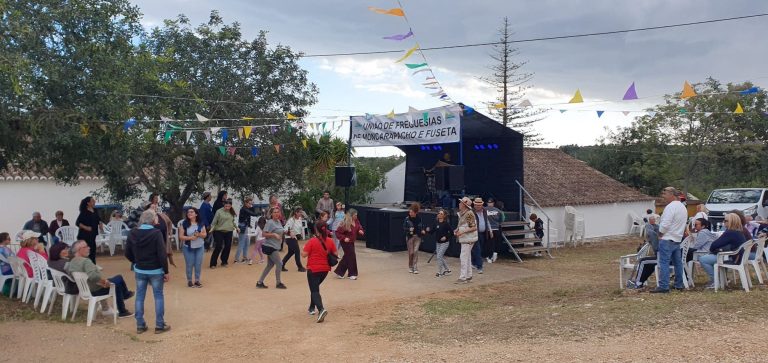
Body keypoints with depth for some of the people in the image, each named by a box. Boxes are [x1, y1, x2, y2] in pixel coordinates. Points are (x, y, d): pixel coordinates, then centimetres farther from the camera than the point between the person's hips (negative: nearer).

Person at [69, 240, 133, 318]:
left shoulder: (71, 263, 1)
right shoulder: (85, 261, -27)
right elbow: (92, 276, -40)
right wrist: (105, 280, -24)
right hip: (95, 290, -9)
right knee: (119, 279, 6)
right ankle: (126, 294, 30)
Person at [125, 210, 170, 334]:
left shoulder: (133, 233, -2)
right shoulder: (156, 233, -16)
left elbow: (127, 253, 4)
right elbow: (162, 254, -17)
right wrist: (166, 271, -8)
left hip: (139, 270, 4)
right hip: (155, 270, -4)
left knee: (140, 297, 12)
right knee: (158, 297, 7)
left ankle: (140, 325, 18)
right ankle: (159, 325, 11)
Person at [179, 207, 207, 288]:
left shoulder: (201, 223, 0)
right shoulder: (184, 224, -8)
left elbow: (205, 234, 2)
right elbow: (181, 236, -8)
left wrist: (199, 234, -18)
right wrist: (190, 237, -22)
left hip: (199, 247, 2)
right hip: (188, 247, -2)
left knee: (198, 264, 5)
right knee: (189, 264, 3)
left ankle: (197, 280, 17)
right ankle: (189, 281, 16)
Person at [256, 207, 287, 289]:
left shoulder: (278, 222, 9)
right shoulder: (270, 222, -16)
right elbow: (264, 234, -20)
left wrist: (284, 232, 7)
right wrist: (274, 234, -28)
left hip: (274, 247, 9)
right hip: (270, 246, -9)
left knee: (270, 265, 14)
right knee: (279, 263, -5)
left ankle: (260, 282, 21)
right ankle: (278, 283, 9)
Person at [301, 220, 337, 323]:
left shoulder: (312, 241, -15)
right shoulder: (330, 241, -2)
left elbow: (304, 254, -15)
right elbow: (335, 254, 4)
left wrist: (302, 249, 6)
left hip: (313, 269, -5)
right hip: (325, 269, 5)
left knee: (314, 290, -4)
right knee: (315, 287, 26)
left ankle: (321, 309, -26)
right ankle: (312, 308, 35)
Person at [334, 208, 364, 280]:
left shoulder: (356, 222, -2)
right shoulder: (345, 223, -21)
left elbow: (359, 228, 11)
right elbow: (338, 232, -17)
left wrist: (361, 232, -12)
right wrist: (344, 238, -27)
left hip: (351, 242, 8)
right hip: (346, 243, -8)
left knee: (347, 257, 14)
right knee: (352, 257, -4)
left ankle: (339, 273, 28)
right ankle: (352, 274, 11)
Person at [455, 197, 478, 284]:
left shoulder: (469, 214, -17)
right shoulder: (461, 214, 13)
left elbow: (474, 228, -20)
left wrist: (463, 231, -25)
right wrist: (457, 230, 7)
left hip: (468, 239, -10)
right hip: (464, 239, 10)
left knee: (464, 257, -11)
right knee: (466, 258, 15)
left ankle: (463, 277, -9)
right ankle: (469, 276, 23)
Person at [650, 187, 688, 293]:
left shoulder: (671, 207, -16)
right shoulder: (683, 207, 14)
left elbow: (665, 224, -21)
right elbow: (684, 224, 19)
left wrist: (660, 234, -7)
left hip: (667, 240, -10)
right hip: (677, 239, 10)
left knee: (664, 263, -8)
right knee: (678, 262, 15)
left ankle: (663, 286, -9)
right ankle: (679, 284, 22)